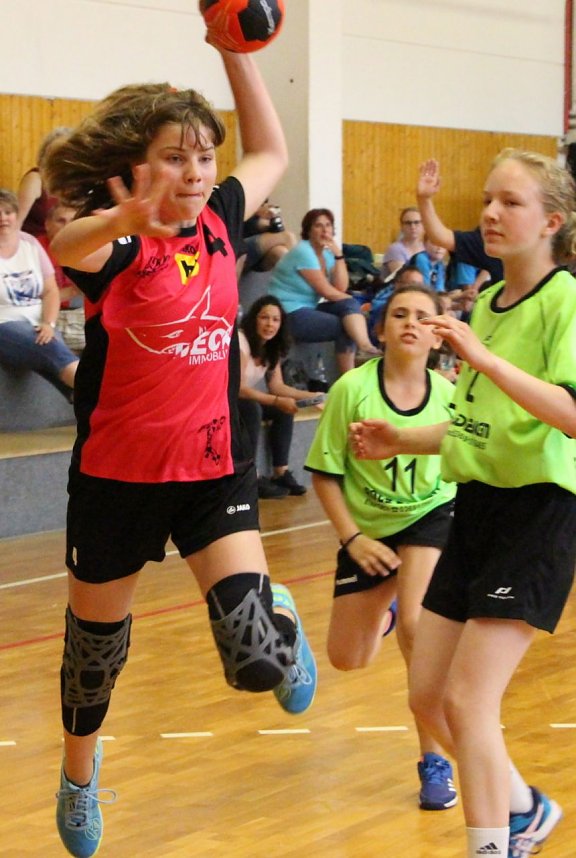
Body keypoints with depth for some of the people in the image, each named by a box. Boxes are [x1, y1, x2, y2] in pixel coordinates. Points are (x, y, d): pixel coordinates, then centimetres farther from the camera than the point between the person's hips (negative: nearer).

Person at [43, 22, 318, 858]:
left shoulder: (217, 219, 0)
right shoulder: (113, 241, -14)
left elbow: (271, 154, 19)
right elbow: (68, 248, -40)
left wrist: (235, 52, 9)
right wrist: (123, 217, -63)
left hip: (215, 467, 2)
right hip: (116, 474, -2)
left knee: (257, 663, -15)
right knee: (96, 649, 17)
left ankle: (281, 618, 22)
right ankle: (80, 771, 48)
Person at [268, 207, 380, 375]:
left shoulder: (327, 253, 10)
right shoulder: (303, 252, -15)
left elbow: (341, 288, -3)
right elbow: (327, 292, -16)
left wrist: (338, 255, -9)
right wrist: (353, 301, -1)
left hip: (309, 308, 8)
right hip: (290, 315, -8)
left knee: (349, 305, -14)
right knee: (346, 326, -15)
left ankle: (364, 345, -32)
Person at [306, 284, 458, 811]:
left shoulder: (448, 395, -14)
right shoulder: (353, 388, -17)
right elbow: (324, 473, -9)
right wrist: (353, 538, -14)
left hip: (431, 518, -1)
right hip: (368, 529, 1)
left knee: (416, 624, -28)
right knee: (347, 660, 6)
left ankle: (434, 762, -11)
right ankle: (382, 610, 47)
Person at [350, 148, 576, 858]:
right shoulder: (486, 302, 12)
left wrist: (482, 356, -33)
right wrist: (402, 441, 12)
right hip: (477, 504, 8)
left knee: (467, 700, -13)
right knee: (427, 696, 11)